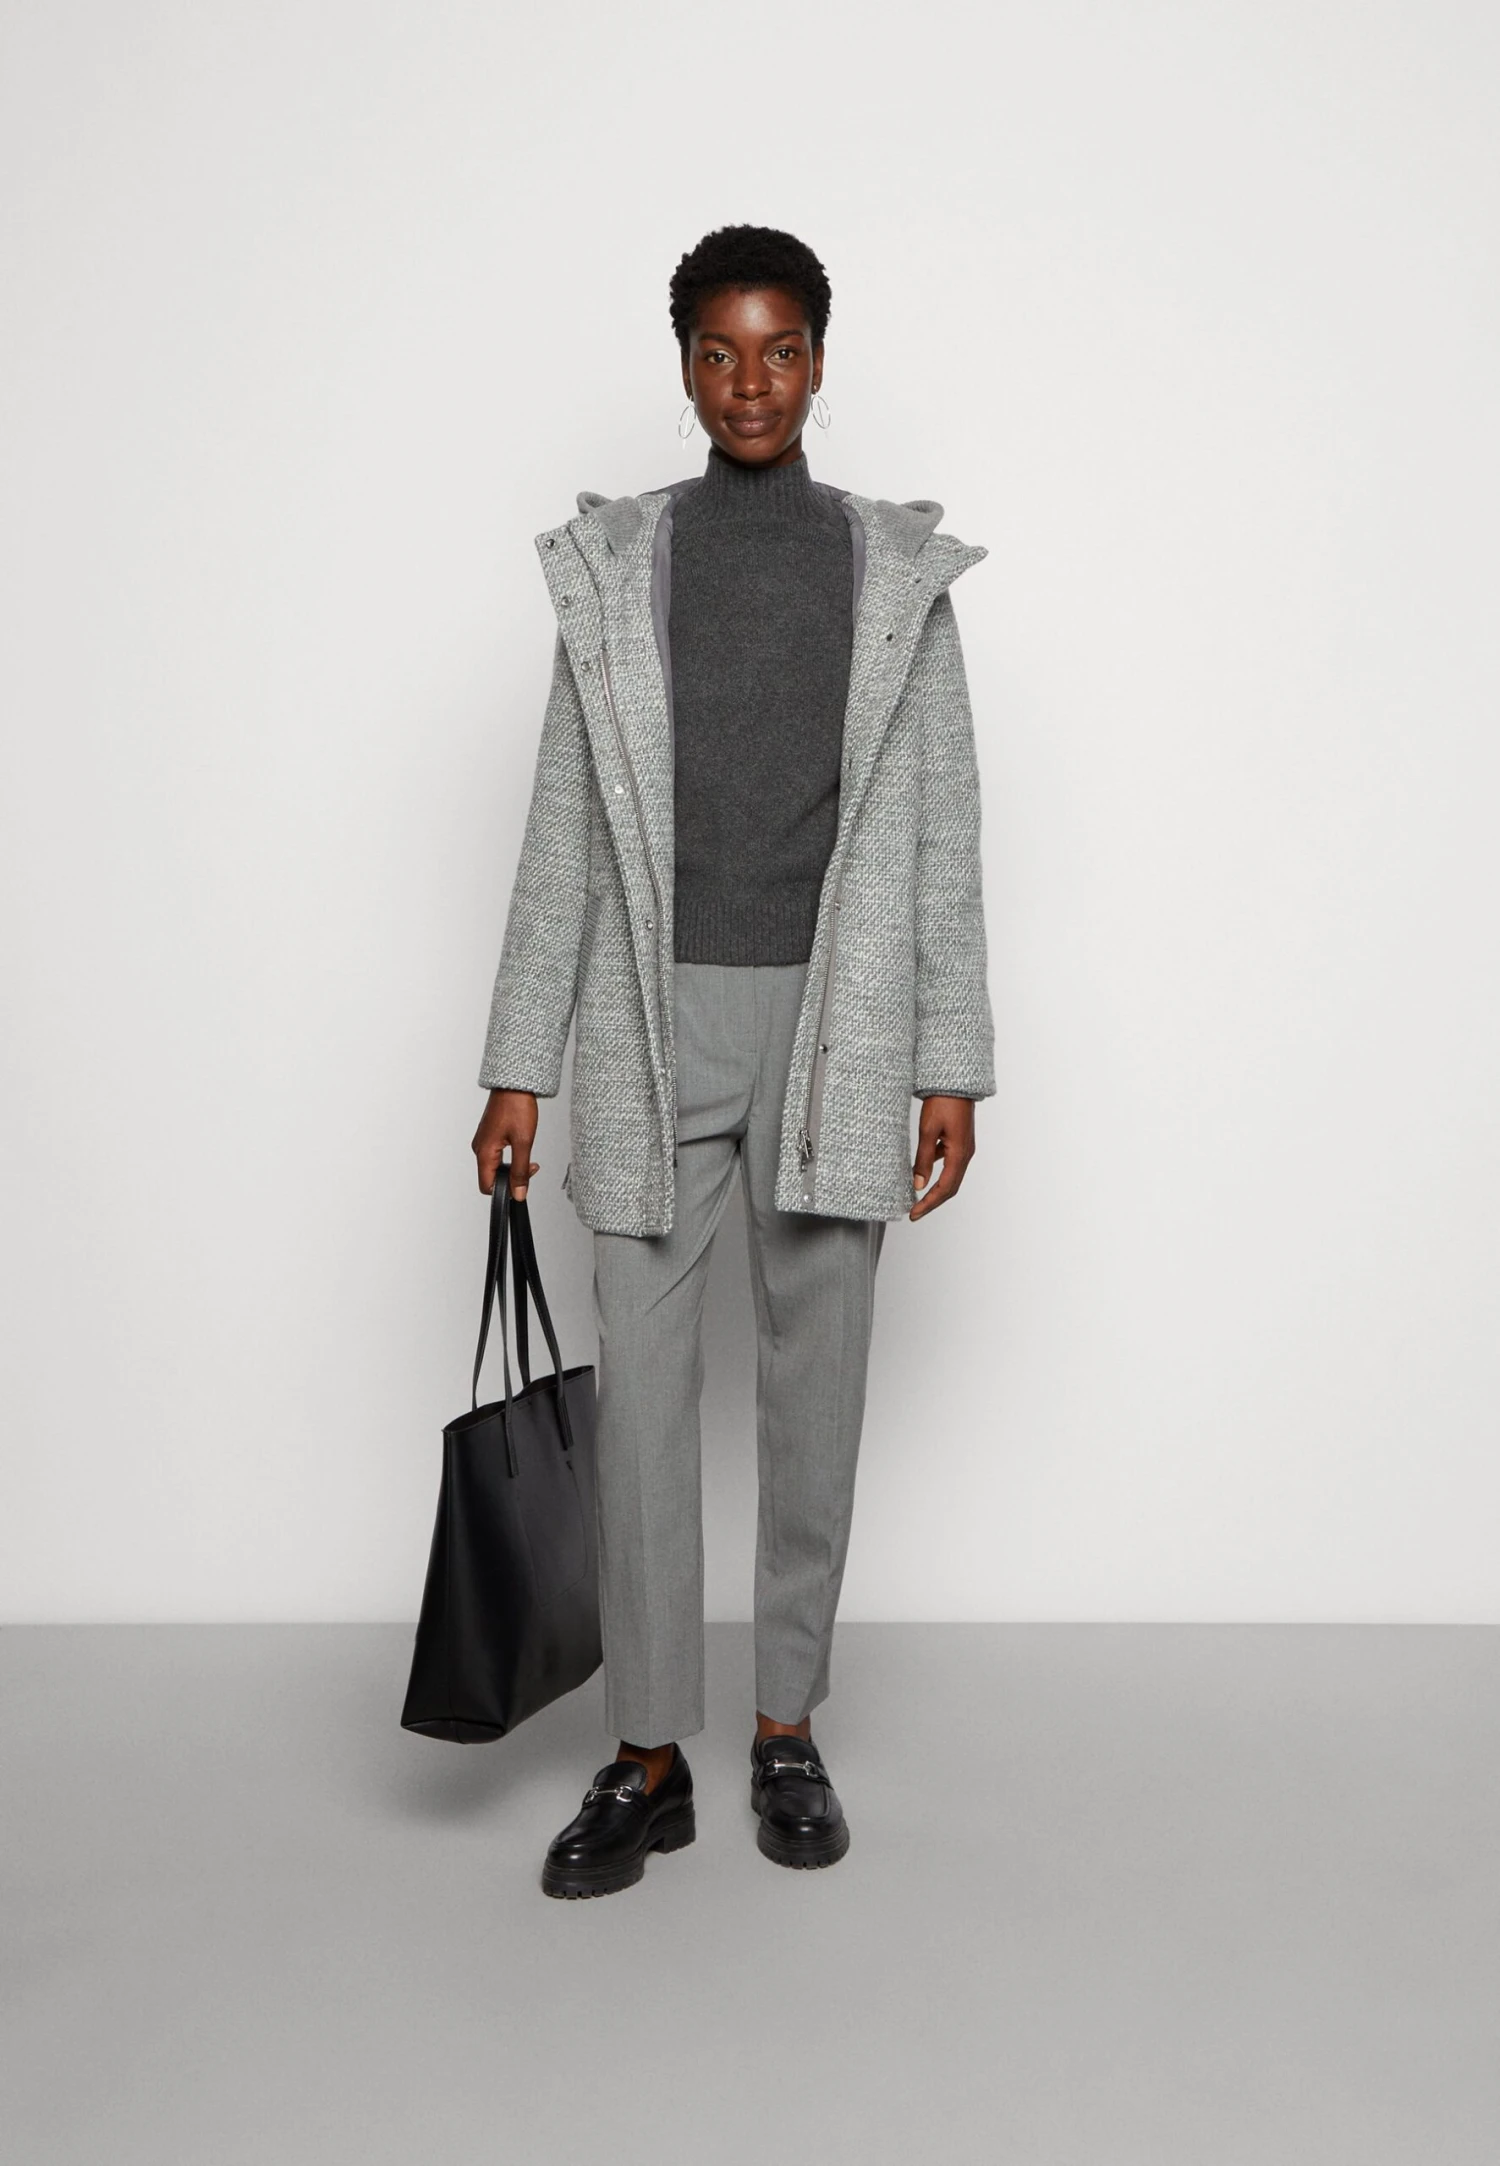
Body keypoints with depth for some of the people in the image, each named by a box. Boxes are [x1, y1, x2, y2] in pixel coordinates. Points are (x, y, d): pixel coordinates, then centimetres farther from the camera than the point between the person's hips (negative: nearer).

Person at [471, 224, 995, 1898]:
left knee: (815, 1385, 7)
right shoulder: (609, 564, 7)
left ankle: (787, 1728, 23)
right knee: (642, 1389, 2)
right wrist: (517, 1067, 1)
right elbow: (563, 831, 5)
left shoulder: (900, 568, 7)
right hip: (655, 1021, 0)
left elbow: (940, 830, 4)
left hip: (835, 1021, 0)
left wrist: (949, 1062, -2)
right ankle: (649, 1758, 15)